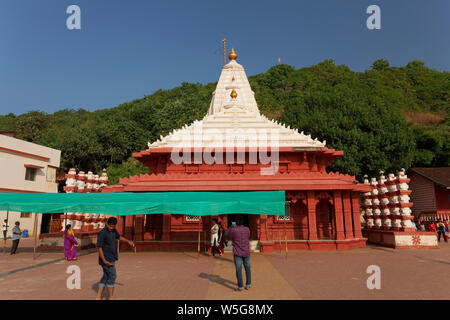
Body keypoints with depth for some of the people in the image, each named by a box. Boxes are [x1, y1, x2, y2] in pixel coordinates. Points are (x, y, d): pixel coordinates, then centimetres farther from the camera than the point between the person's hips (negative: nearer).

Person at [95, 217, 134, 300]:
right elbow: (99, 248, -21)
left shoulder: (113, 230, 4)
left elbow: (118, 237, 24)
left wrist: (128, 241, 16)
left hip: (111, 259, 8)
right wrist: (104, 261, -25)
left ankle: (98, 297, 20)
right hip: (106, 260, -8)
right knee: (112, 277, -1)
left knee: (106, 277, 12)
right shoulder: (102, 233, -20)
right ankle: (111, 298, 11)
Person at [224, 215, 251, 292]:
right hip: (246, 252, 3)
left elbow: (227, 236, 6)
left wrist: (231, 227, 15)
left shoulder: (233, 230, -12)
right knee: (247, 268, 16)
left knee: (238, 270, 1)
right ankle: (248, 285, 20)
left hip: (238, 253, -3)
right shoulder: (247, 229, -4)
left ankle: (240, 287, 2)